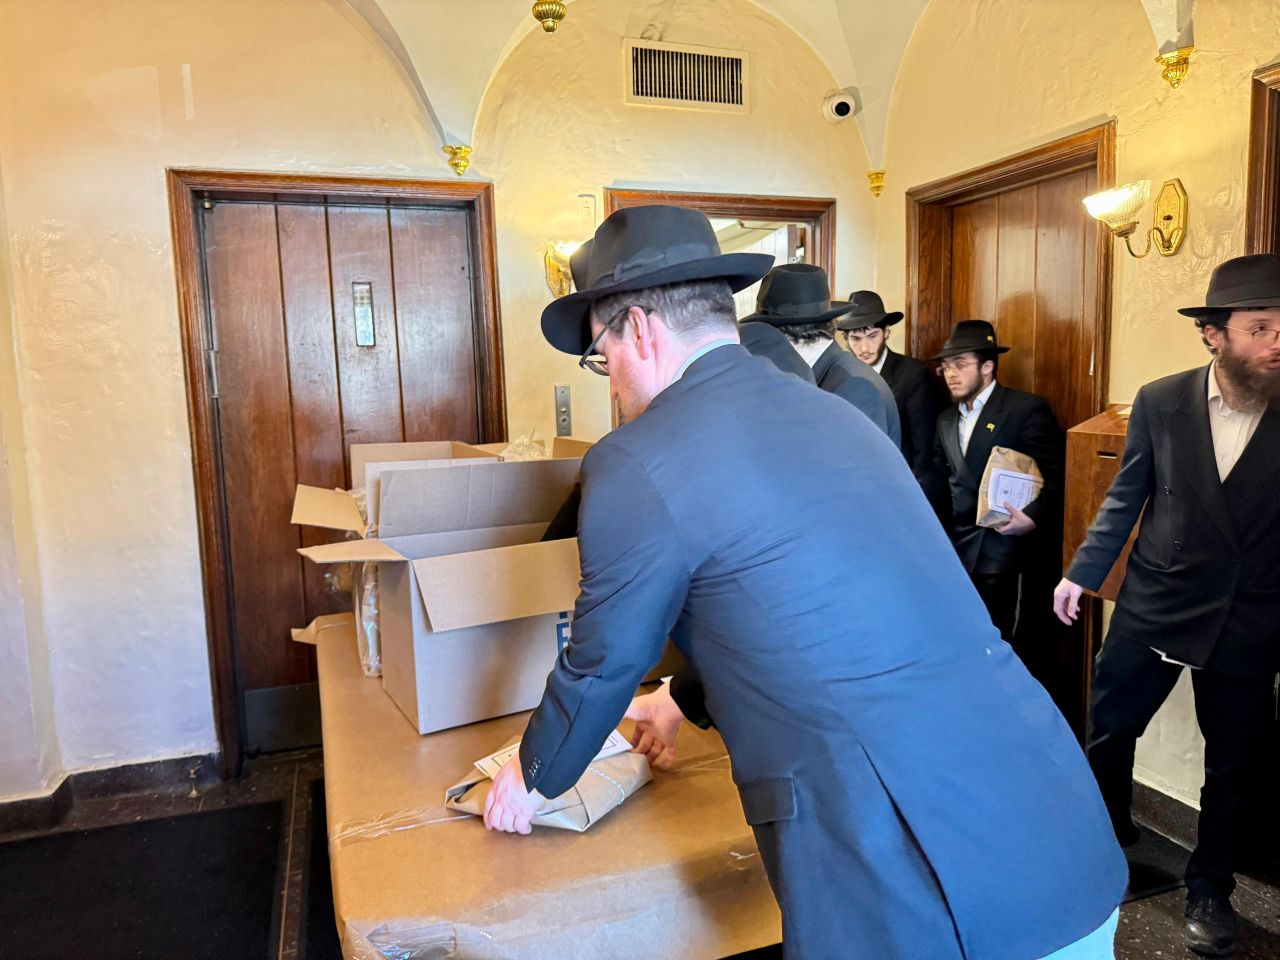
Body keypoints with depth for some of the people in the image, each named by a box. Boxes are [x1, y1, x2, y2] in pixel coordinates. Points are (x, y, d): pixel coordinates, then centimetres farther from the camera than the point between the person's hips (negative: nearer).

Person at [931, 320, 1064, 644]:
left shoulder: (1026, 408, -5)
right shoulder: (946, 419, 17)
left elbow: (1059, 474, -9)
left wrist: (1033, 518, -20)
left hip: (1003, 551, -6)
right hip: (959, 548, 6)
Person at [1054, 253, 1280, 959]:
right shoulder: (1161, 402, -7)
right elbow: (1125, 499, 1)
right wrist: (1082, 573, -2)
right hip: (1153, 607, 0)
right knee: (1108, 733, 12)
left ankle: (1209, 890, 38)